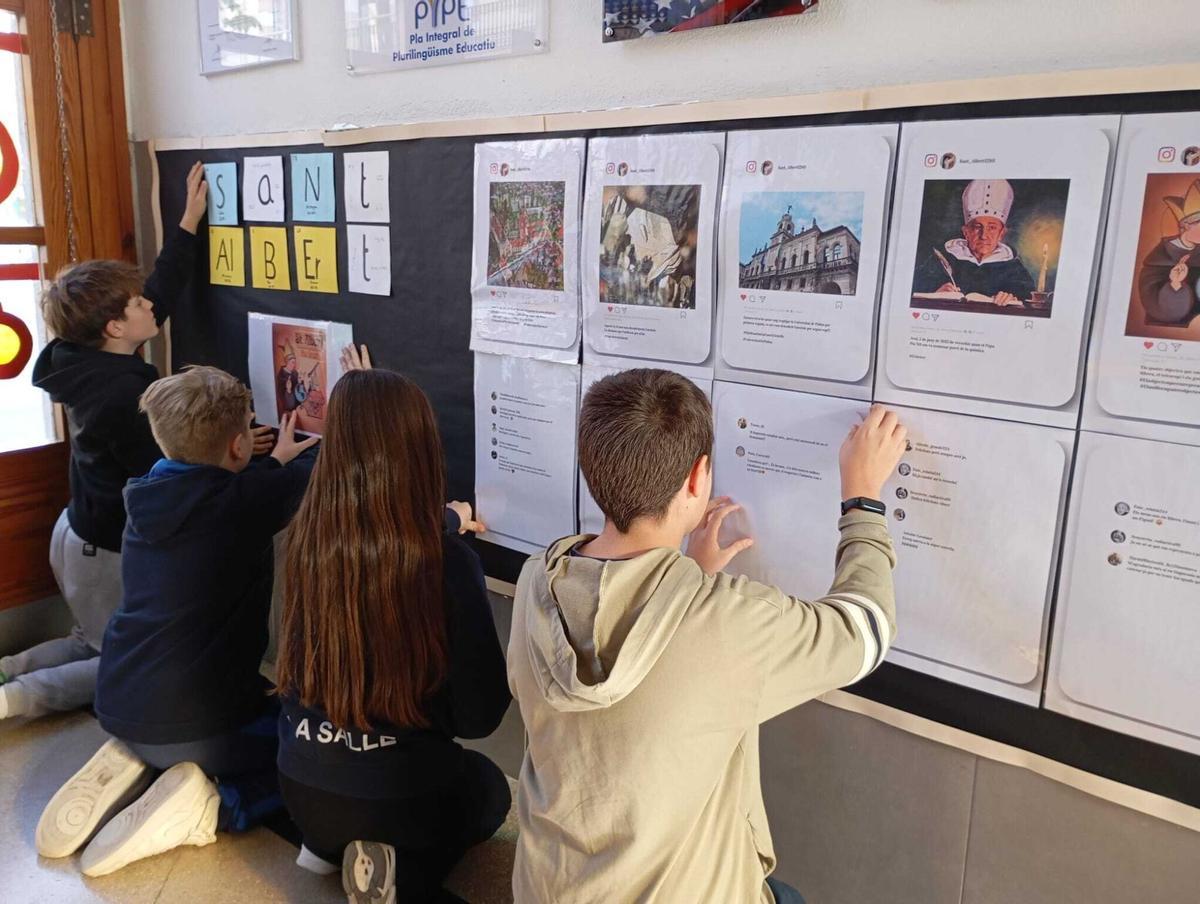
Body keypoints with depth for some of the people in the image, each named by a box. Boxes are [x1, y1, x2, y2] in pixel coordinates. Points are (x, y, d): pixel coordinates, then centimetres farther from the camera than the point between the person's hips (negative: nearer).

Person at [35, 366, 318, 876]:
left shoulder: (149, 496, 3)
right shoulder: (243, 499, -17)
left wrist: (277, 462, 30)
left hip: (118, 709, 7)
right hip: (193, 723, -7)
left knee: (271, 704, 34)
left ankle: (133, 763, 11)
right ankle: (204, 805, -8)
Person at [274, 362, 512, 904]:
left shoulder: (307, 533, -10)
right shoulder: (447, 560, -26)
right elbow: (480, 713, -17)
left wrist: (445, 522, 33)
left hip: (302, 784, 5)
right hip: (402, 794, -5)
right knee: (490, 786, 30)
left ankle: (330, 843, 15)